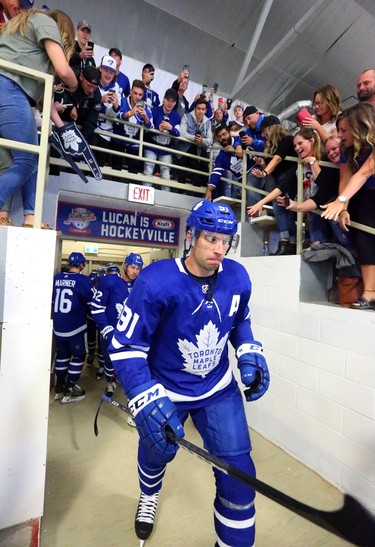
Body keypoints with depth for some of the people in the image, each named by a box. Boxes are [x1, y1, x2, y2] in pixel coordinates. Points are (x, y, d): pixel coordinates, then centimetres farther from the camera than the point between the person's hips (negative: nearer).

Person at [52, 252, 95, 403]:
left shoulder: (57, 278, 2)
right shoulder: (83, 280, -16)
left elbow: (52, 300, 14)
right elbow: (93, 302, -11)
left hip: (58, 326, 6)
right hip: (75, 326, -6)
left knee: (62, 355, 20)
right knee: (78, 356, 10)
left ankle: (59, 388, 32)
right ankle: (69, 391, 17)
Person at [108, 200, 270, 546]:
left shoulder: (237, 277, -12)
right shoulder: (156, 281, -27)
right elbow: (125, 346, -22)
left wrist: (249, 353, -8)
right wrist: (147, 399, -31)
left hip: (219, 389, 2)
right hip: (165, 389, -1)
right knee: (157, 450, 25)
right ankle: (149, 496, 65)